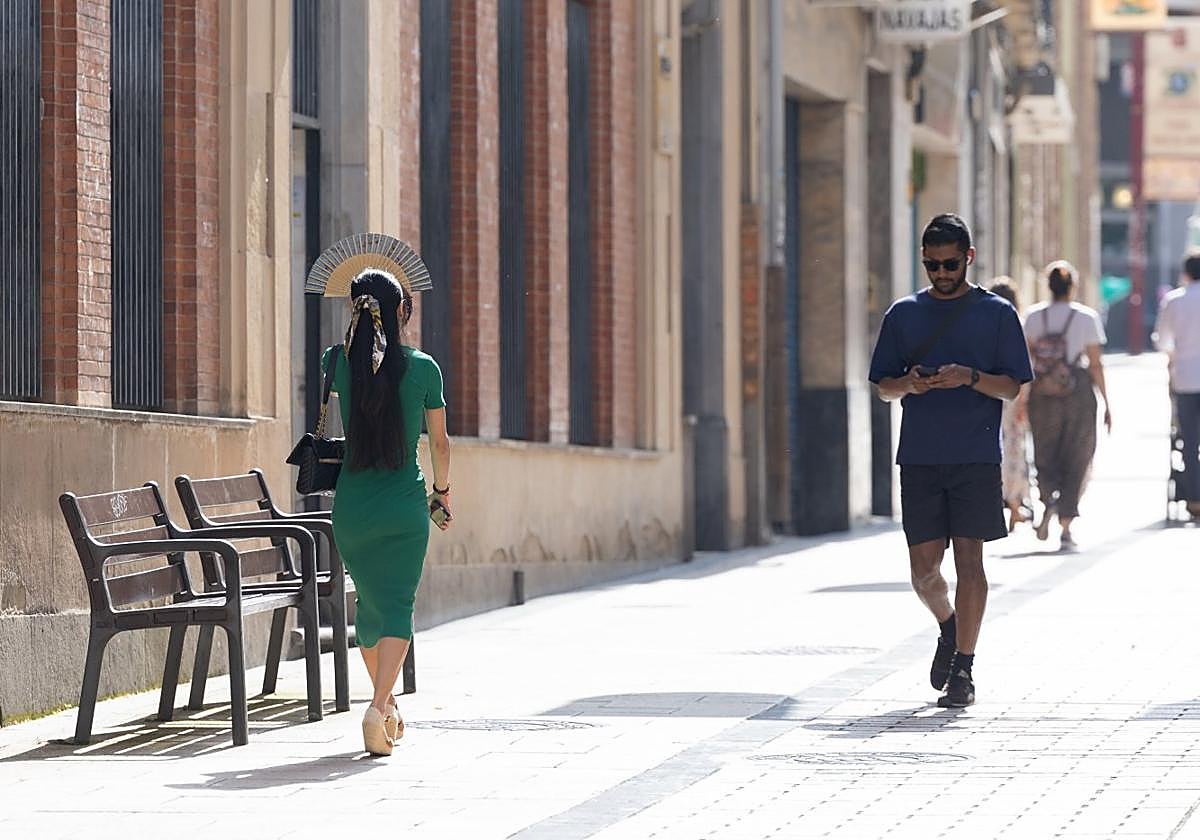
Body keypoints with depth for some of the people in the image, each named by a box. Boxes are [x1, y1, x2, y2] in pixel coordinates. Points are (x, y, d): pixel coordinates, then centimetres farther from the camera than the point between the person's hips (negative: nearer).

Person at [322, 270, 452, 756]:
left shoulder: (338, 364, -3)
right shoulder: (422, 368, -5)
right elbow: (440, 442, 6)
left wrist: (358, 328, 20)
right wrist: (442, 491, 21)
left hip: (351, 506, 2)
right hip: (405, 505, -2)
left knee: (370, 603, 19)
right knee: (398, 607, -2)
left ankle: (385, 703, 33)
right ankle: (380, 706, -22)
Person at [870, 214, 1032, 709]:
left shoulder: (997, 313, 4)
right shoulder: (903, 314, 10)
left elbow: (1012, 387, 1)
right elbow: (883, 388, 12)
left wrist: (970, 377, -17)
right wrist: (908, 383, -10)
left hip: (976, 458, -2)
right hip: (919, 458, 2)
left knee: (969, 559, -6)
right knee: (924, 567, 1)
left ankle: (963, 668, 0)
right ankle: (948, 629, 31)